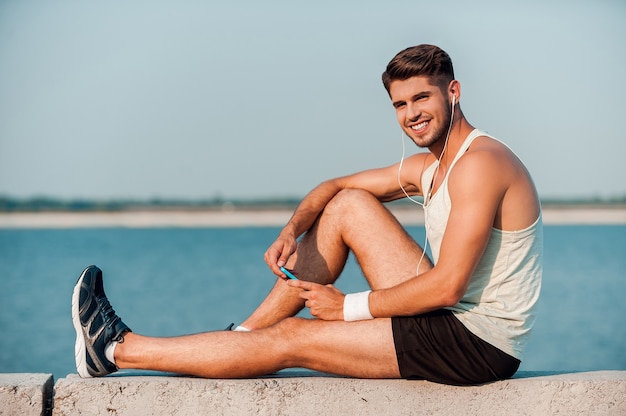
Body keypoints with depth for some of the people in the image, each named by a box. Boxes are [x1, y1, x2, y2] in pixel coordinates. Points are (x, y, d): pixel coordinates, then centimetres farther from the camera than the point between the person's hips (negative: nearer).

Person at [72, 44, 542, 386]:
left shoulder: (480, 163, -19)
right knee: (348, 204, 7)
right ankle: (245, 335, 9)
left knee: (293, 338, -9)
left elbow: (447, 286, -25)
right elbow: (333, 187, 20)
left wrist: (350, 306, -14)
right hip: (449, 315, 9)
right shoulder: (428, 167, 11)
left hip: (478, 343, -9)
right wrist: (292, 229, -2)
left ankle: (116, 349, 3)